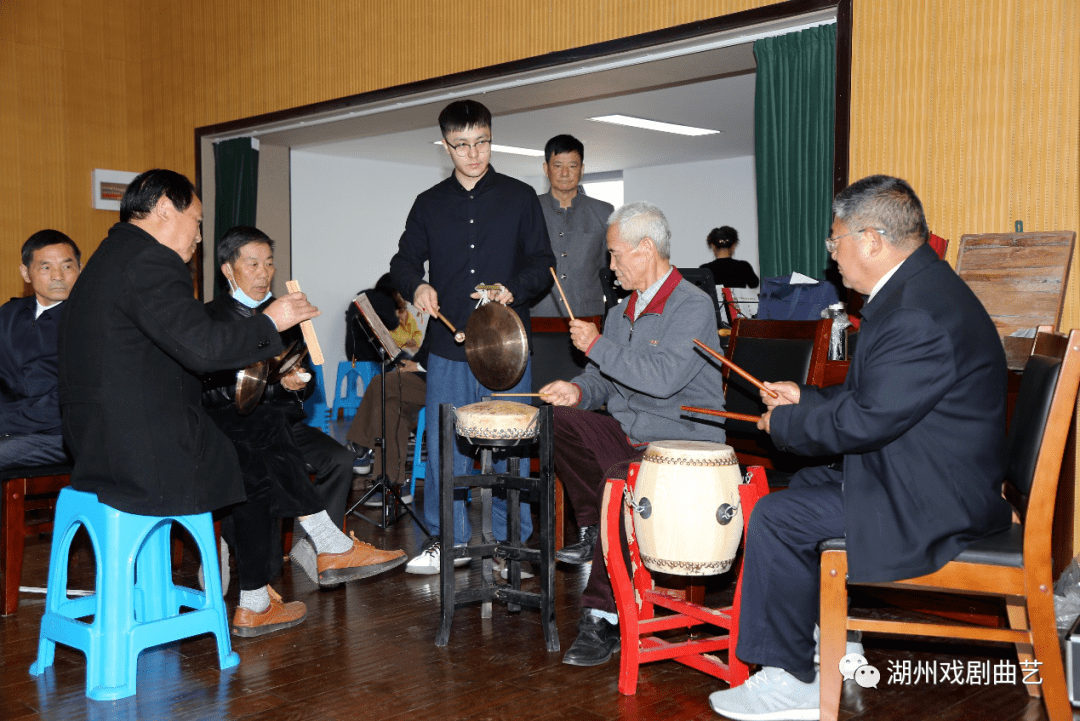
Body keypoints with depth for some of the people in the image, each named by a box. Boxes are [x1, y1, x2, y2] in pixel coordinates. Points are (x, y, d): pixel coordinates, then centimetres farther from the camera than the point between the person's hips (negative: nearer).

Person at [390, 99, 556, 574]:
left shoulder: (519, 198, 6)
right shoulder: (430, 204, 12)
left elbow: (543, 265, 5)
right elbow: (404, 261, 16)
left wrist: (513, 290, -14)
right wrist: (417, 286, -6)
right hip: (449, 345, 2)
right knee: (443, 445, 3)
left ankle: (509, 541, 17)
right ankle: (447, 539, 17)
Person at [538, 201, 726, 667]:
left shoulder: (692, 305, -10)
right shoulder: (622, 311, 18)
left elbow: (663, 376, -25)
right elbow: (605, 380, 18)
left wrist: (597, 346, -16)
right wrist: (580, 391, -6)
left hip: (682, 438, -8)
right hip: (626, 429, 8)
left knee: (621, 479, -35)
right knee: (558, 422, -14)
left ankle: (603, 617, -25)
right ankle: (594, 530, 0)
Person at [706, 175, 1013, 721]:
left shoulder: (922, 316, -26)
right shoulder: (915, 290, 9)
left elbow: (863, 421, -25)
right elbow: (875, 395, 17)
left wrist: (784, 422, -10)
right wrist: (805, 398, 11)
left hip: (932, 505, -11)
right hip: (916, 474, 11)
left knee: (777, 518, -13)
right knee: (801, 487, 19)